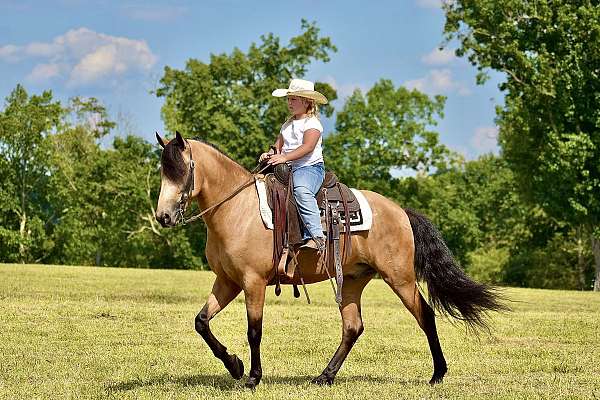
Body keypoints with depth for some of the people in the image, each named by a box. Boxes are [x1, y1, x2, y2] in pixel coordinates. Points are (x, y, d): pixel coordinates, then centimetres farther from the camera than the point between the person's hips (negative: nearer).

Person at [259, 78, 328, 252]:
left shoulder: (312, 123, -3)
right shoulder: (288, 124, 24)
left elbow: (308, 147, -17)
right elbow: (279, 144, 21)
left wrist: (285, 157, -28)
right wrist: (271, 154, -3)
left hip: (310, 167, -9)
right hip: (288, 168, 9)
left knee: (301, 191, -37)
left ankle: (316, 237, -43)